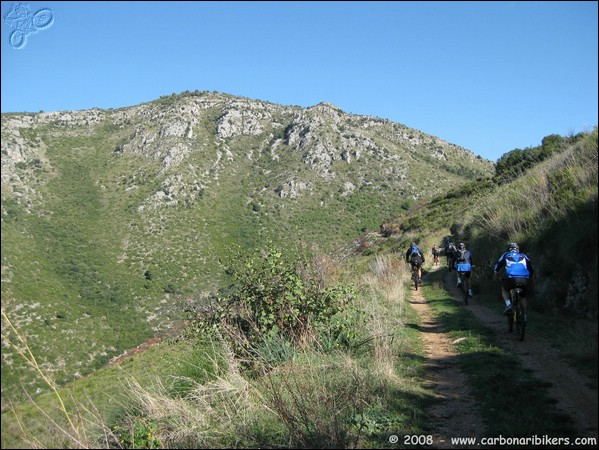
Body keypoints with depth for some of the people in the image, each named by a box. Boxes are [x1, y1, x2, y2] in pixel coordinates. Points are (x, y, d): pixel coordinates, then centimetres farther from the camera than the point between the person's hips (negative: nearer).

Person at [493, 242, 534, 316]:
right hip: (524, 280, 2)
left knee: (504, 289, 30)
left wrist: (495, 277, 40)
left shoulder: (505, 255, 23)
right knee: (523, 297, 29)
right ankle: (524, 317, 29)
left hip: (511, 279, -2)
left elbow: (497, 267, 24)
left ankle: (508, 305, 7)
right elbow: (531, 270, 25)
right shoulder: (523, 256, 27)